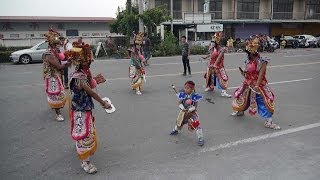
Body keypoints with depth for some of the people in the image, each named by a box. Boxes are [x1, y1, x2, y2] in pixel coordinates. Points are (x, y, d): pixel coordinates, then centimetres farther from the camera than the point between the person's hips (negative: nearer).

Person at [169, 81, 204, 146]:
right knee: (179, 121, 21)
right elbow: (180, 103, -7)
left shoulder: (195, 96, -19)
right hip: (183, 111, 4)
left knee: (196, 124, -18)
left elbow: (195, 106, -16)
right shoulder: (183, 94, -10)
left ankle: (200, 138, -5)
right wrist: (183, 108, -25)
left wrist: (189, 110, -28)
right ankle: (175, 130, 55)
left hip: (192, 112, -4)